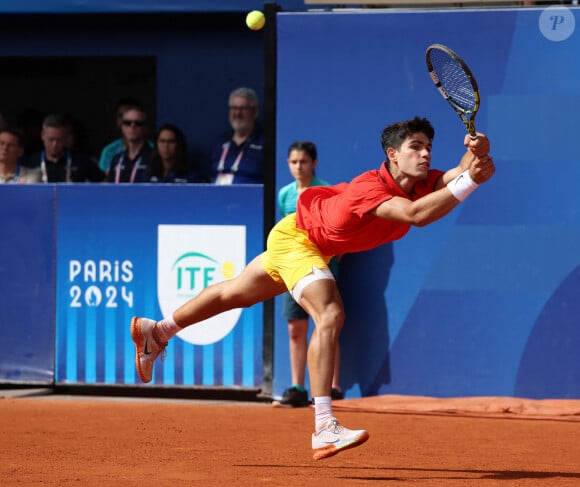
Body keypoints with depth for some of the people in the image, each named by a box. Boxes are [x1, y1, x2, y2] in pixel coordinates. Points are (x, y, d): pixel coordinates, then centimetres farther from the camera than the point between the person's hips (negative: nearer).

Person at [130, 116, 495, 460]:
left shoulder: (421, 183, -15)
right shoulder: (370, 187, -38)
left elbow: (459, 177, -27)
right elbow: (416, 214, -53)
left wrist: (477, 156, -48)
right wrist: (469, 180, -56)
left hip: (319, 245, 9)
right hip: (296, 235, -9)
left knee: (236, 295, 25)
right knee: (330, 314, -29)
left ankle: (157, 332, 47)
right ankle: (324, 429, -34)